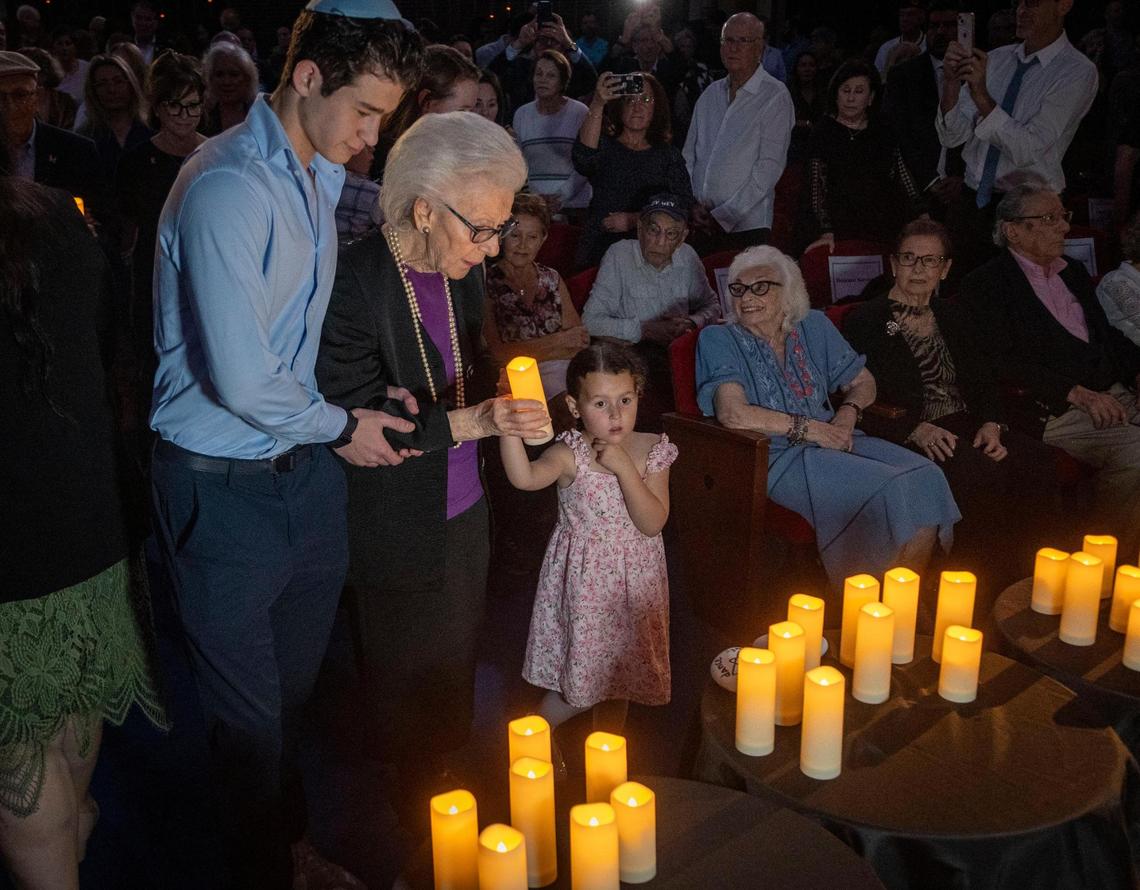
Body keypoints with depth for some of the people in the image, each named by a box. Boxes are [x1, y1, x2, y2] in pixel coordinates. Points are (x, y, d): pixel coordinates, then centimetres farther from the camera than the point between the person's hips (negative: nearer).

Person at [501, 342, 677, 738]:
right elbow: (524, 478, -38)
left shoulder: (652, 451, -7)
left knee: (618, 673, 19)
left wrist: (623, 467, -24)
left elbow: (653, 523, -15)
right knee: (582, 674, 3)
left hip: (633, 579, 4)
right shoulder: (571, 454, -16)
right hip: (584, 578, -4)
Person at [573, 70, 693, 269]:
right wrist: (597, 105, -25)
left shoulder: (668, 154, 14)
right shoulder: (604, 146, 10)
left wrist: (635, 220, -8)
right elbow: (583, 159, -15)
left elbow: (684, 206, 3)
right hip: (600, 251, -1)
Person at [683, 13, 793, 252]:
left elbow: (770, 167, -11)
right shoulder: (710, 94, 14)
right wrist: (692, 205, -3)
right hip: (700, 225, 4)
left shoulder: (775, 96, -4)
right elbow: (689, 156, 14)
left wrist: (724, 216, -13)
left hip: (747, 226, -4)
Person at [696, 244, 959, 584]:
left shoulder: (814, 326, 16)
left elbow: (863, 381, 21)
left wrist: (848, 413, -2)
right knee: (890, 489, -27)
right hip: (777, 457, -6)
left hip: (831, 440, 6)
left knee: (926, 476, -18)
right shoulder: (718, 340, -1)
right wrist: (809, 427, -14)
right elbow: (732, 413, -16)